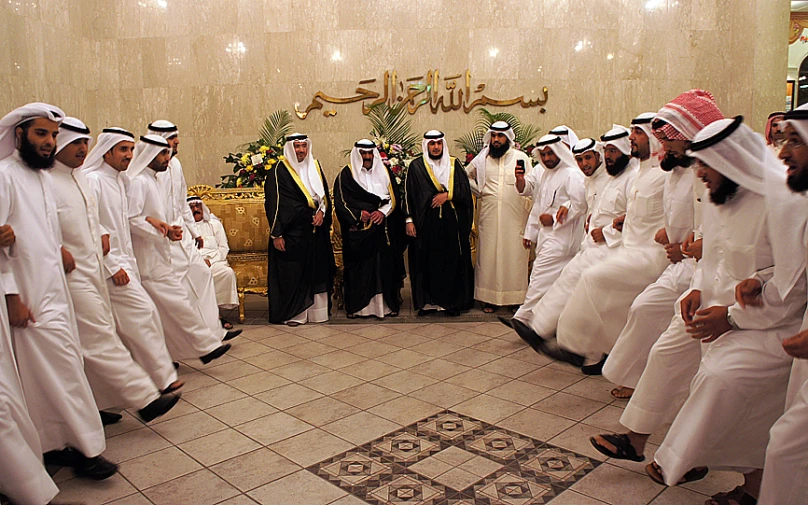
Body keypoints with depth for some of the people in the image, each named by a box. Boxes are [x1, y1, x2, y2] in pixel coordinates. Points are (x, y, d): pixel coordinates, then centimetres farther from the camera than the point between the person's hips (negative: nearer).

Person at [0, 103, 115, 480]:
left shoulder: (42, 176, 14)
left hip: (55, 289, 8)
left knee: (50, 371, 13)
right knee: (62, 367, -5)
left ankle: (56, 444, 24)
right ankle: (85, 447, 5)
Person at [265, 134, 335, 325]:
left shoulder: (315, 167, 12)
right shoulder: (279, 171, -5)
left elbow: (325, 194, 17)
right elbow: (272, 203, -9)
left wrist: (322, 212, -4)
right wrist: (276, 234, -13)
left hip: (316, 230, 5)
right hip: (292, 231, -5)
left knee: (317, 271, 7)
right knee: (292, 273, -1)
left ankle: (315, 309, 17)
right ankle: (292, 313, 10)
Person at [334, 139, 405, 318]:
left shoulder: (385, 172, 14)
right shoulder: (346, 175, 5)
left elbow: (394, 198, 8)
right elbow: (340, 202, -1)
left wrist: (383, 212, -10)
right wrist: (358, 215, -14)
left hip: (384, 229, 2)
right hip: (358, 231, -2)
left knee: (385, 266, 0)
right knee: (359, 268, -3)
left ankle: (388, 303, 9)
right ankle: (357, 306, 6)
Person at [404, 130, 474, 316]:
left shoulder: (454, 164, 10)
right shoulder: (416, 166, 5)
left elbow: (465, 189, 5)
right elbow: (409, 194, 2)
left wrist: (447, 194, -10)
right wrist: (409, 219, -5)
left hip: (452, 222, 2)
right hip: (426, 223, -1)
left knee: (452, 261, 2)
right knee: (426, 262, 0)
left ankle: (452, 301, 10)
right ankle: (427, 301, 10)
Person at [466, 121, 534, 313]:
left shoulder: (521, 157, 4)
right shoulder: (481, 158, 9)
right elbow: (467, 176, 22)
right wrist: (479, 192, 12)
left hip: (515, 216, -1)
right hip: (489, 216, 1)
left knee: (515, 254, -1)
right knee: (489, 254, 0)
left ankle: (517, 296, 7)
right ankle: (489, 297, 6)